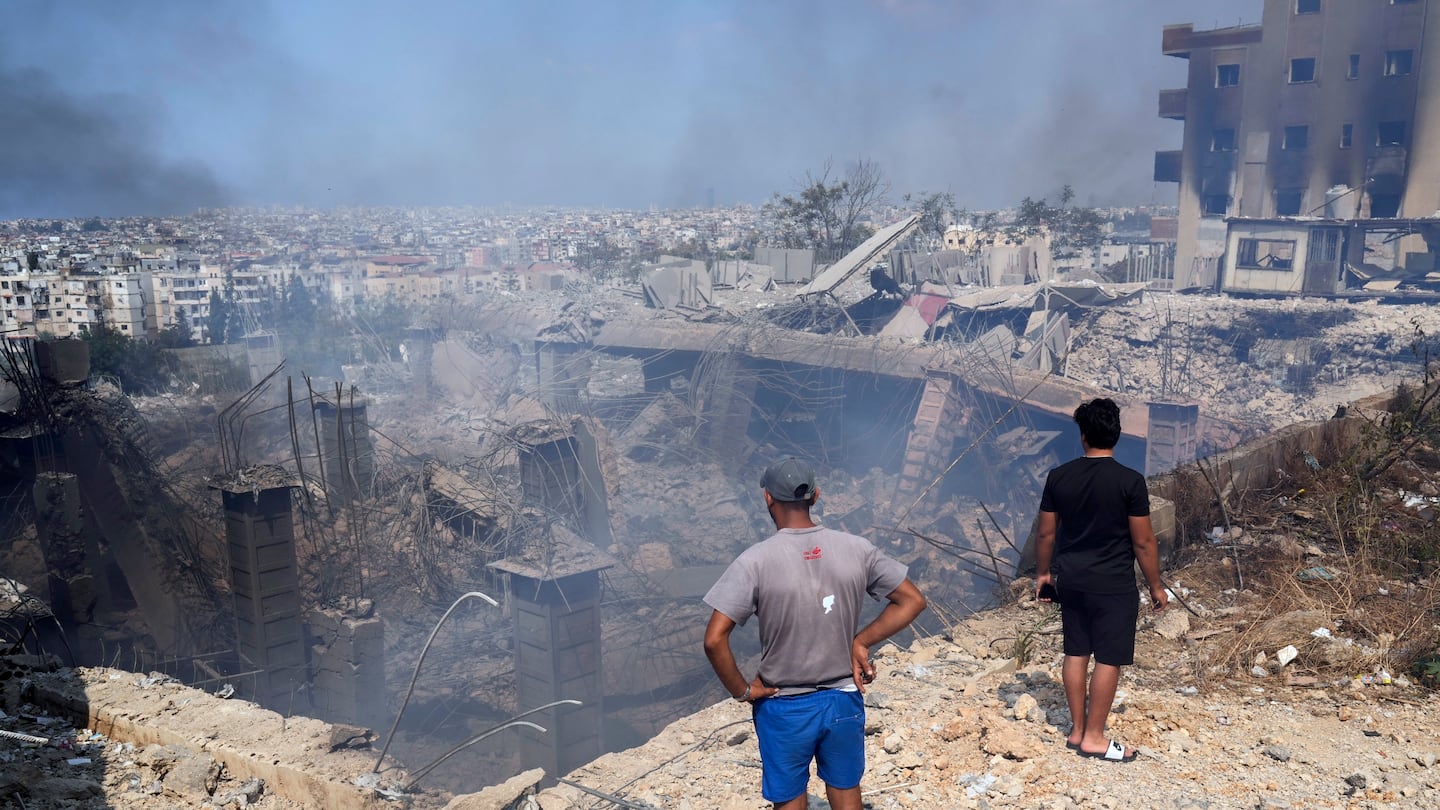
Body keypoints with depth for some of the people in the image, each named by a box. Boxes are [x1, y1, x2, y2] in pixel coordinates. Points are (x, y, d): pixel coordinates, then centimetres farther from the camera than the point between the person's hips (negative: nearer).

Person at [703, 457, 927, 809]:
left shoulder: (755, 561, -19)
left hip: (785, 708, -3)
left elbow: (714, 640, -24)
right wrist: (861, 642, 1)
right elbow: (913, 601, 0)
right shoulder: (856, 550, -9)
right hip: (845, 700, 3)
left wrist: (741, 690, -9)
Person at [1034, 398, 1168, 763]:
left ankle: (1076, 730, 23)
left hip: (1071, 579, 5)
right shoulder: (1130, 481, -15)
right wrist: (1156, 586, 2)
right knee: (1109, 659, 5)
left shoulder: (1059, 476, -3)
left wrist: (1042, 573, 17)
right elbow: (1143, 542, -11)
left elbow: (1045, 533, 3)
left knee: (1076, 653, 14)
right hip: (1113, 584, -4)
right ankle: (1094, 737, 11)